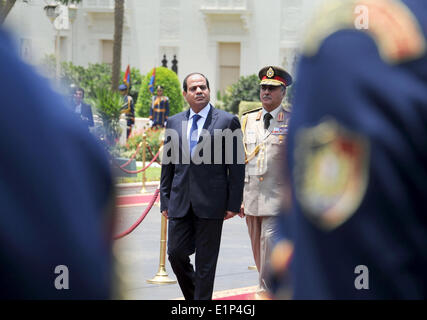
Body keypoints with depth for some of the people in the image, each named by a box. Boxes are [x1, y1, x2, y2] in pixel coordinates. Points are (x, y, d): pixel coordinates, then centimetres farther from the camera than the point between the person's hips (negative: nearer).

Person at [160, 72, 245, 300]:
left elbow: (237, 165, -2)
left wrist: (234, 203, -6)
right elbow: (167, 165, 14)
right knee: (176, 252, 3)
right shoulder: (174, 123, 10)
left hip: (210, 203, -4)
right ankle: (192, 296, 25)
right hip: (180, 203, 4)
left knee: (206, 261, 1)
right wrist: (165, 201, 9)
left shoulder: (228, 122, -1)